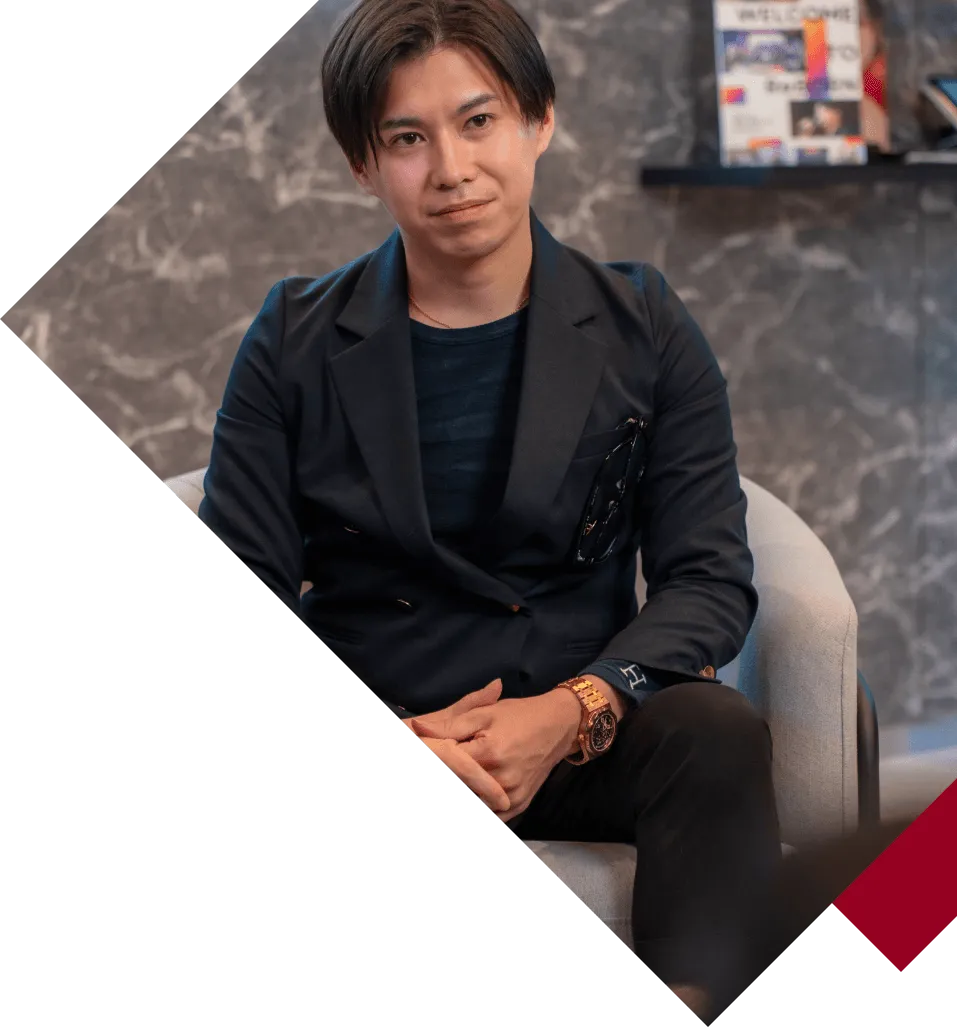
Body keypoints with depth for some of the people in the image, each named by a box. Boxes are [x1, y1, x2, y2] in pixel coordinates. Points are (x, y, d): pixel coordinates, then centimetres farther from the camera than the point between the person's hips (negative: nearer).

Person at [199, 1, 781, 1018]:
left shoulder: (642, 327, 6)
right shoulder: (296, 343, 6)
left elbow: (711, 580, 1)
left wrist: (569, 715, -18)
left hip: (586, 732, 1)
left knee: (718, 734, -31)